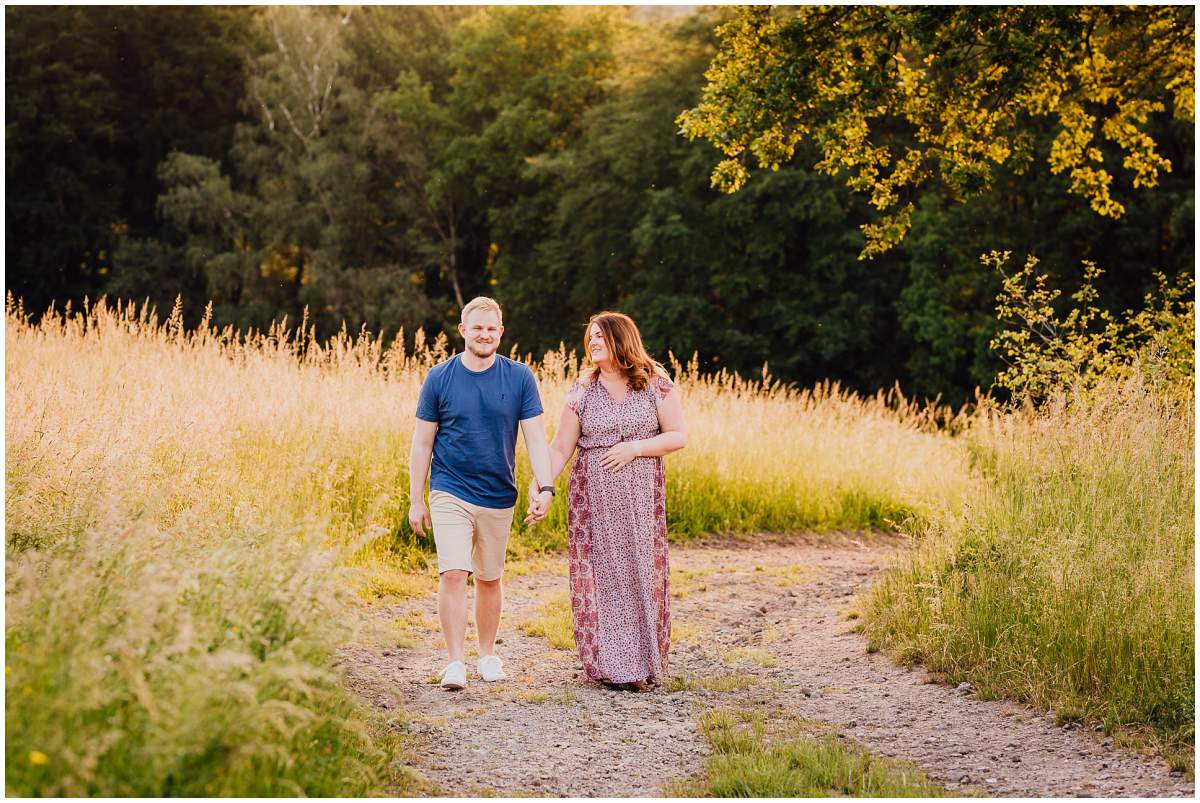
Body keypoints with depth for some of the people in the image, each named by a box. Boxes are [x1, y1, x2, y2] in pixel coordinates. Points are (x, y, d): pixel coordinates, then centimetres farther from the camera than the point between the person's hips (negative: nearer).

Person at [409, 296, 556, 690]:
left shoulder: (520, 378, -2)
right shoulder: (439, 378, -3)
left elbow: (535, 438, -3)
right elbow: (422, 443, 1)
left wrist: (545, 487, -16)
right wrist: (416, 501, 0)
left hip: (498, 498, 2)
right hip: (450, 494, -2)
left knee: (489, 579, 13)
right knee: (453, 574, -14)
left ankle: (487, 654, 30)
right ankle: (455, 661, -7)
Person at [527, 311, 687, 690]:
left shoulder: (656, 384, 0)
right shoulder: (582, 390, 3)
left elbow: (679, 435, -2)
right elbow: (560, 449, 2)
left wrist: (635, 448, -14)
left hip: (641, 499, -1)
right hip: (592, 498, 1)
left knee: (642, 573, 0)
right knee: (599, 575, -1)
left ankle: (644, 662, 10)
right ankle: (609, 664, 7)